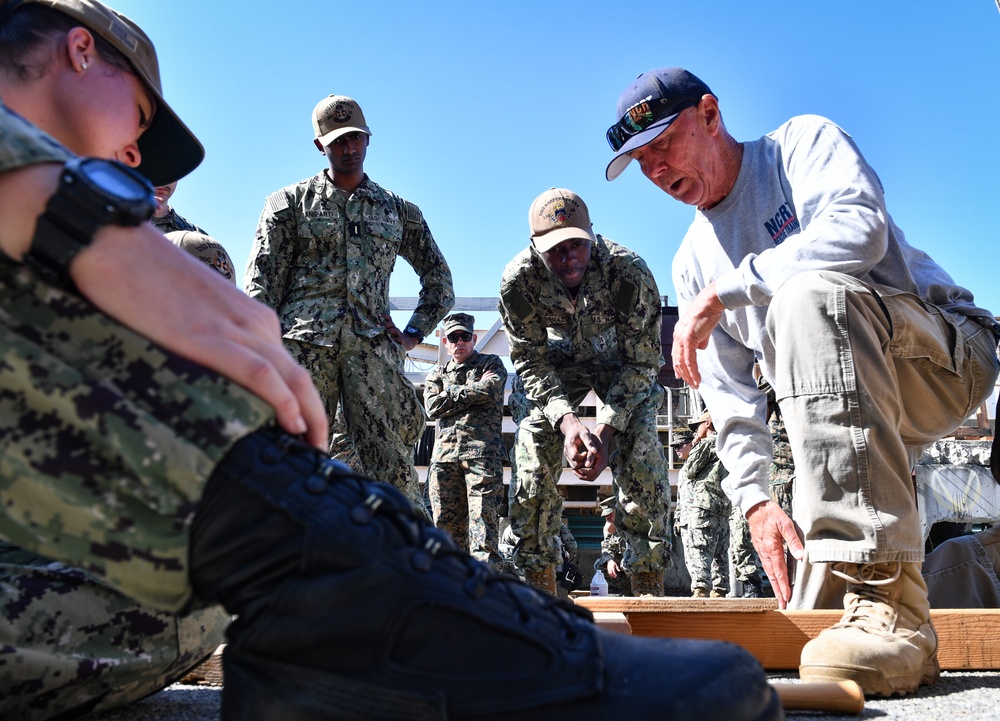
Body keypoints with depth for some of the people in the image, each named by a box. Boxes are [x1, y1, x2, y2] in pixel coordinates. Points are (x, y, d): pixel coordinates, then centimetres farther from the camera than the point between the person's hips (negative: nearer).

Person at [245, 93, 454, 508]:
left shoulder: (398, 211, 21)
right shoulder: (290, 202, 16)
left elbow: (439, 280, 25)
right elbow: (261, 282, 8)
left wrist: (413, 334, 11)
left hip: (372, 344, 1)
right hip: (304, 340, -1)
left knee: (393, 463, -8)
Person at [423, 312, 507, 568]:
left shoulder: (492, 364, 17)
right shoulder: (436, 374, 24)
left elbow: (489, 393, -5)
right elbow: (432, 408, 5)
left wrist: (451, 391, 5)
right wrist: (474, 390, 2)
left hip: (483, 452, -4)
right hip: (444, 454, 4)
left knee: (483, 517, -13)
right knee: (446, 521, 1)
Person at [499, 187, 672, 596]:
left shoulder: (629, 271, -35)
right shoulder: (518, 279, -30)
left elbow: (641, 363, -25)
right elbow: (531, 362, -20)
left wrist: (604, 431, -35)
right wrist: (567, 421, -36)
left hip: (621, 359, -1)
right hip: (556, 359, 1)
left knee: (641, 457, -19)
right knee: (533, 457, -13)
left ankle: (649, 586, -9)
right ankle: (538, 581, -1)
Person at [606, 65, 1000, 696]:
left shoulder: (805, 142, -4)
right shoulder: (694, 260, 11)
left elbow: (860, 230, -27)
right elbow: (729, 393, 4)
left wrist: (724, 291, -26)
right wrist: (753, 494, -9)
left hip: (949, 354, -6)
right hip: (857, 401, 6)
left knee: (809, 292, -38)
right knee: (811, 619, 0)